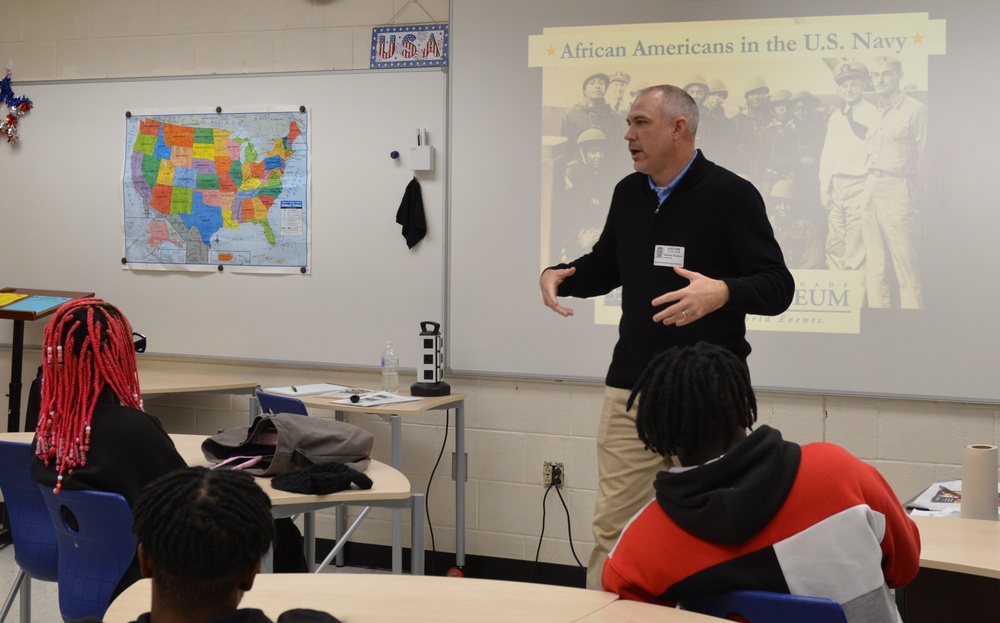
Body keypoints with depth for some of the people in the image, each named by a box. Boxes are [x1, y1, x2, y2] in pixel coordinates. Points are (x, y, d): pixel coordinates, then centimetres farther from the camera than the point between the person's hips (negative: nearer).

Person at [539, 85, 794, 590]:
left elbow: (777, 287, -13)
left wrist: (722, 292, -33)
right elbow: (606, 266, 24)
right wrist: (558, 276, 3)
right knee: (611, 524, 6)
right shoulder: (628, 193, 9)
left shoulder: (730, 195, -9)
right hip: (631, 384, 5)